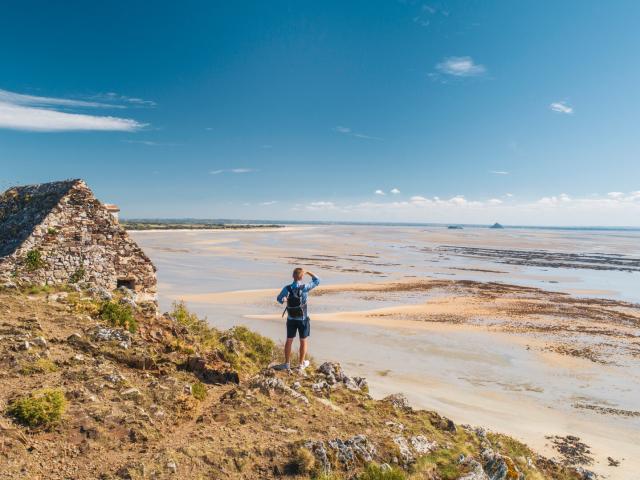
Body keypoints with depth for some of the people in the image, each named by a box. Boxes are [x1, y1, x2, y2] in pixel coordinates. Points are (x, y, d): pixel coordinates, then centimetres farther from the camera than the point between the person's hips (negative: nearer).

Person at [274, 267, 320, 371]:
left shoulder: (287, 288, -11)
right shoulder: (305, 287, -17)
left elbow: (279, 299, 5)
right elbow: (317, 281, -2)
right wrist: (309, 273, 8)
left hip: (291, 319, 2)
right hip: (303, 319, -2)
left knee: (289, 340, 14)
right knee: (304, 341, 12)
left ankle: (287, 363, 21)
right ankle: (302, 364, 20)